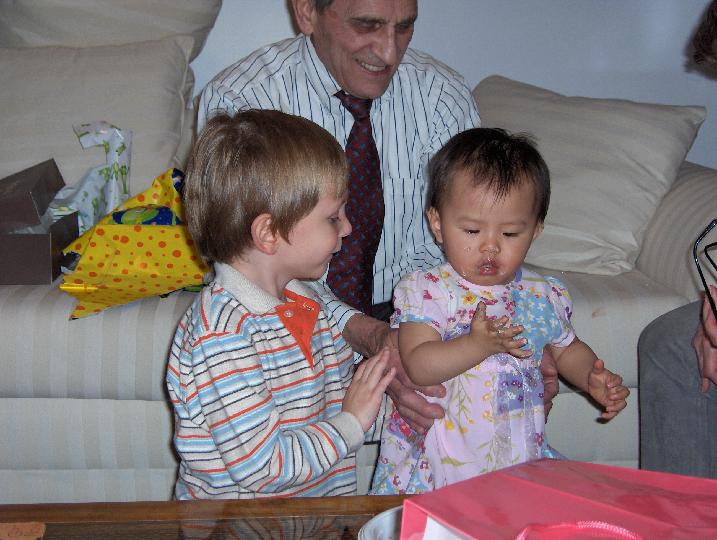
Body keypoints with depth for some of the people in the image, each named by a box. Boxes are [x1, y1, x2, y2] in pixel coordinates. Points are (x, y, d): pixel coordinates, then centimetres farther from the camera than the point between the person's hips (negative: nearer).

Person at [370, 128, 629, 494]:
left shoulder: (545, 297, 5)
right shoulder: (425, 291, -8)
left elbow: (567, 349, 24)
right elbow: (418, 366, -18)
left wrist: (594, 380, 4)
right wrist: (478, 344, -30)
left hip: (520, 455, 4)